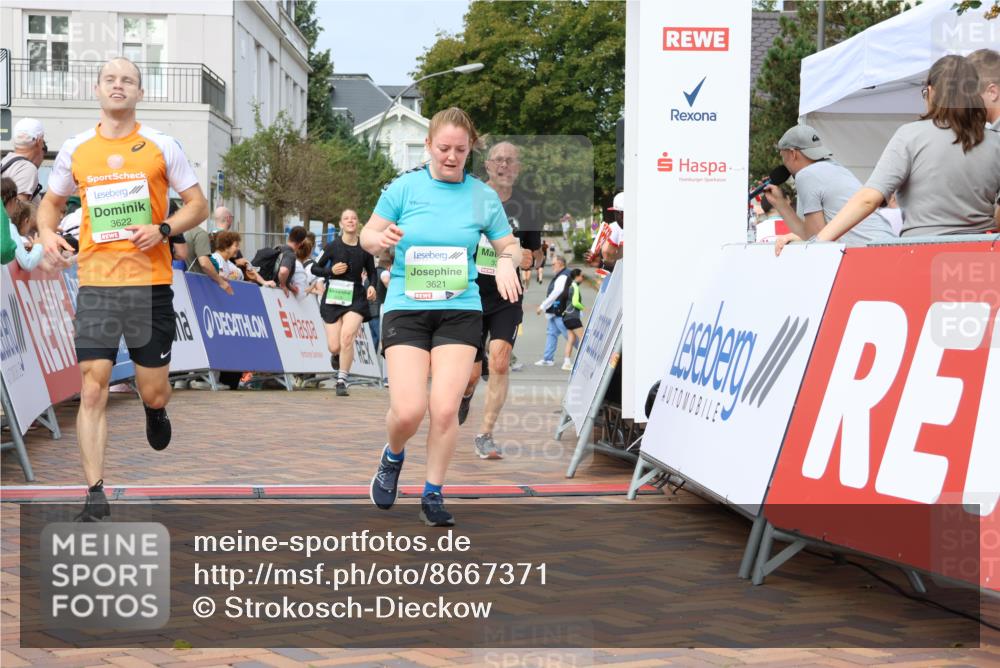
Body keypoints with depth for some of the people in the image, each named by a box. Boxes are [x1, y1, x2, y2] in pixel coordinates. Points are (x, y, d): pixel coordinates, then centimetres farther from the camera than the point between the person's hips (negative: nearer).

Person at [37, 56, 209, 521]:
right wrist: (47, 232, -1)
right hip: (95, 282, 1)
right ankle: (96, 496, -2)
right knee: (92, 390, -7)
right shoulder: (76, 150, 8)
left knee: (153, 392, 4)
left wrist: (163, 230, -13)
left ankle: (155, 411, 43)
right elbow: (51, 202, 21)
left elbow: (198, 205, 5)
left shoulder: (161, 146, 2)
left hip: (150, 282, -1)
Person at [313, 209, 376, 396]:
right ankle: (335, 355, 39)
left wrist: (372, 287, -7)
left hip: (356, 298, 0)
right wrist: (331, 270, -12)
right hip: (333, 298, 0)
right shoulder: (333, 246, -2)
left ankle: (342, 381, -8)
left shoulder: (365, 247, 1)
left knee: (347, 336, -22)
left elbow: (372, 273, 12)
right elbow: (315, 268, 6)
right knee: (334, 346, -2)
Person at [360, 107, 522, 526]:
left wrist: (507, 261, -11)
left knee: (445, 408, -10)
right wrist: (381, 238, -17)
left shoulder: (483, 196, 5)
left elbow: (509, 246, 13)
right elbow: (367, 236, 7)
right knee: (408, 410, -13)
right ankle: (393, 458, 22)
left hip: (460, 310, 1)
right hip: (406, 307, -1)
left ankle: (433, 495, 10)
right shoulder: (404, 187, 1)